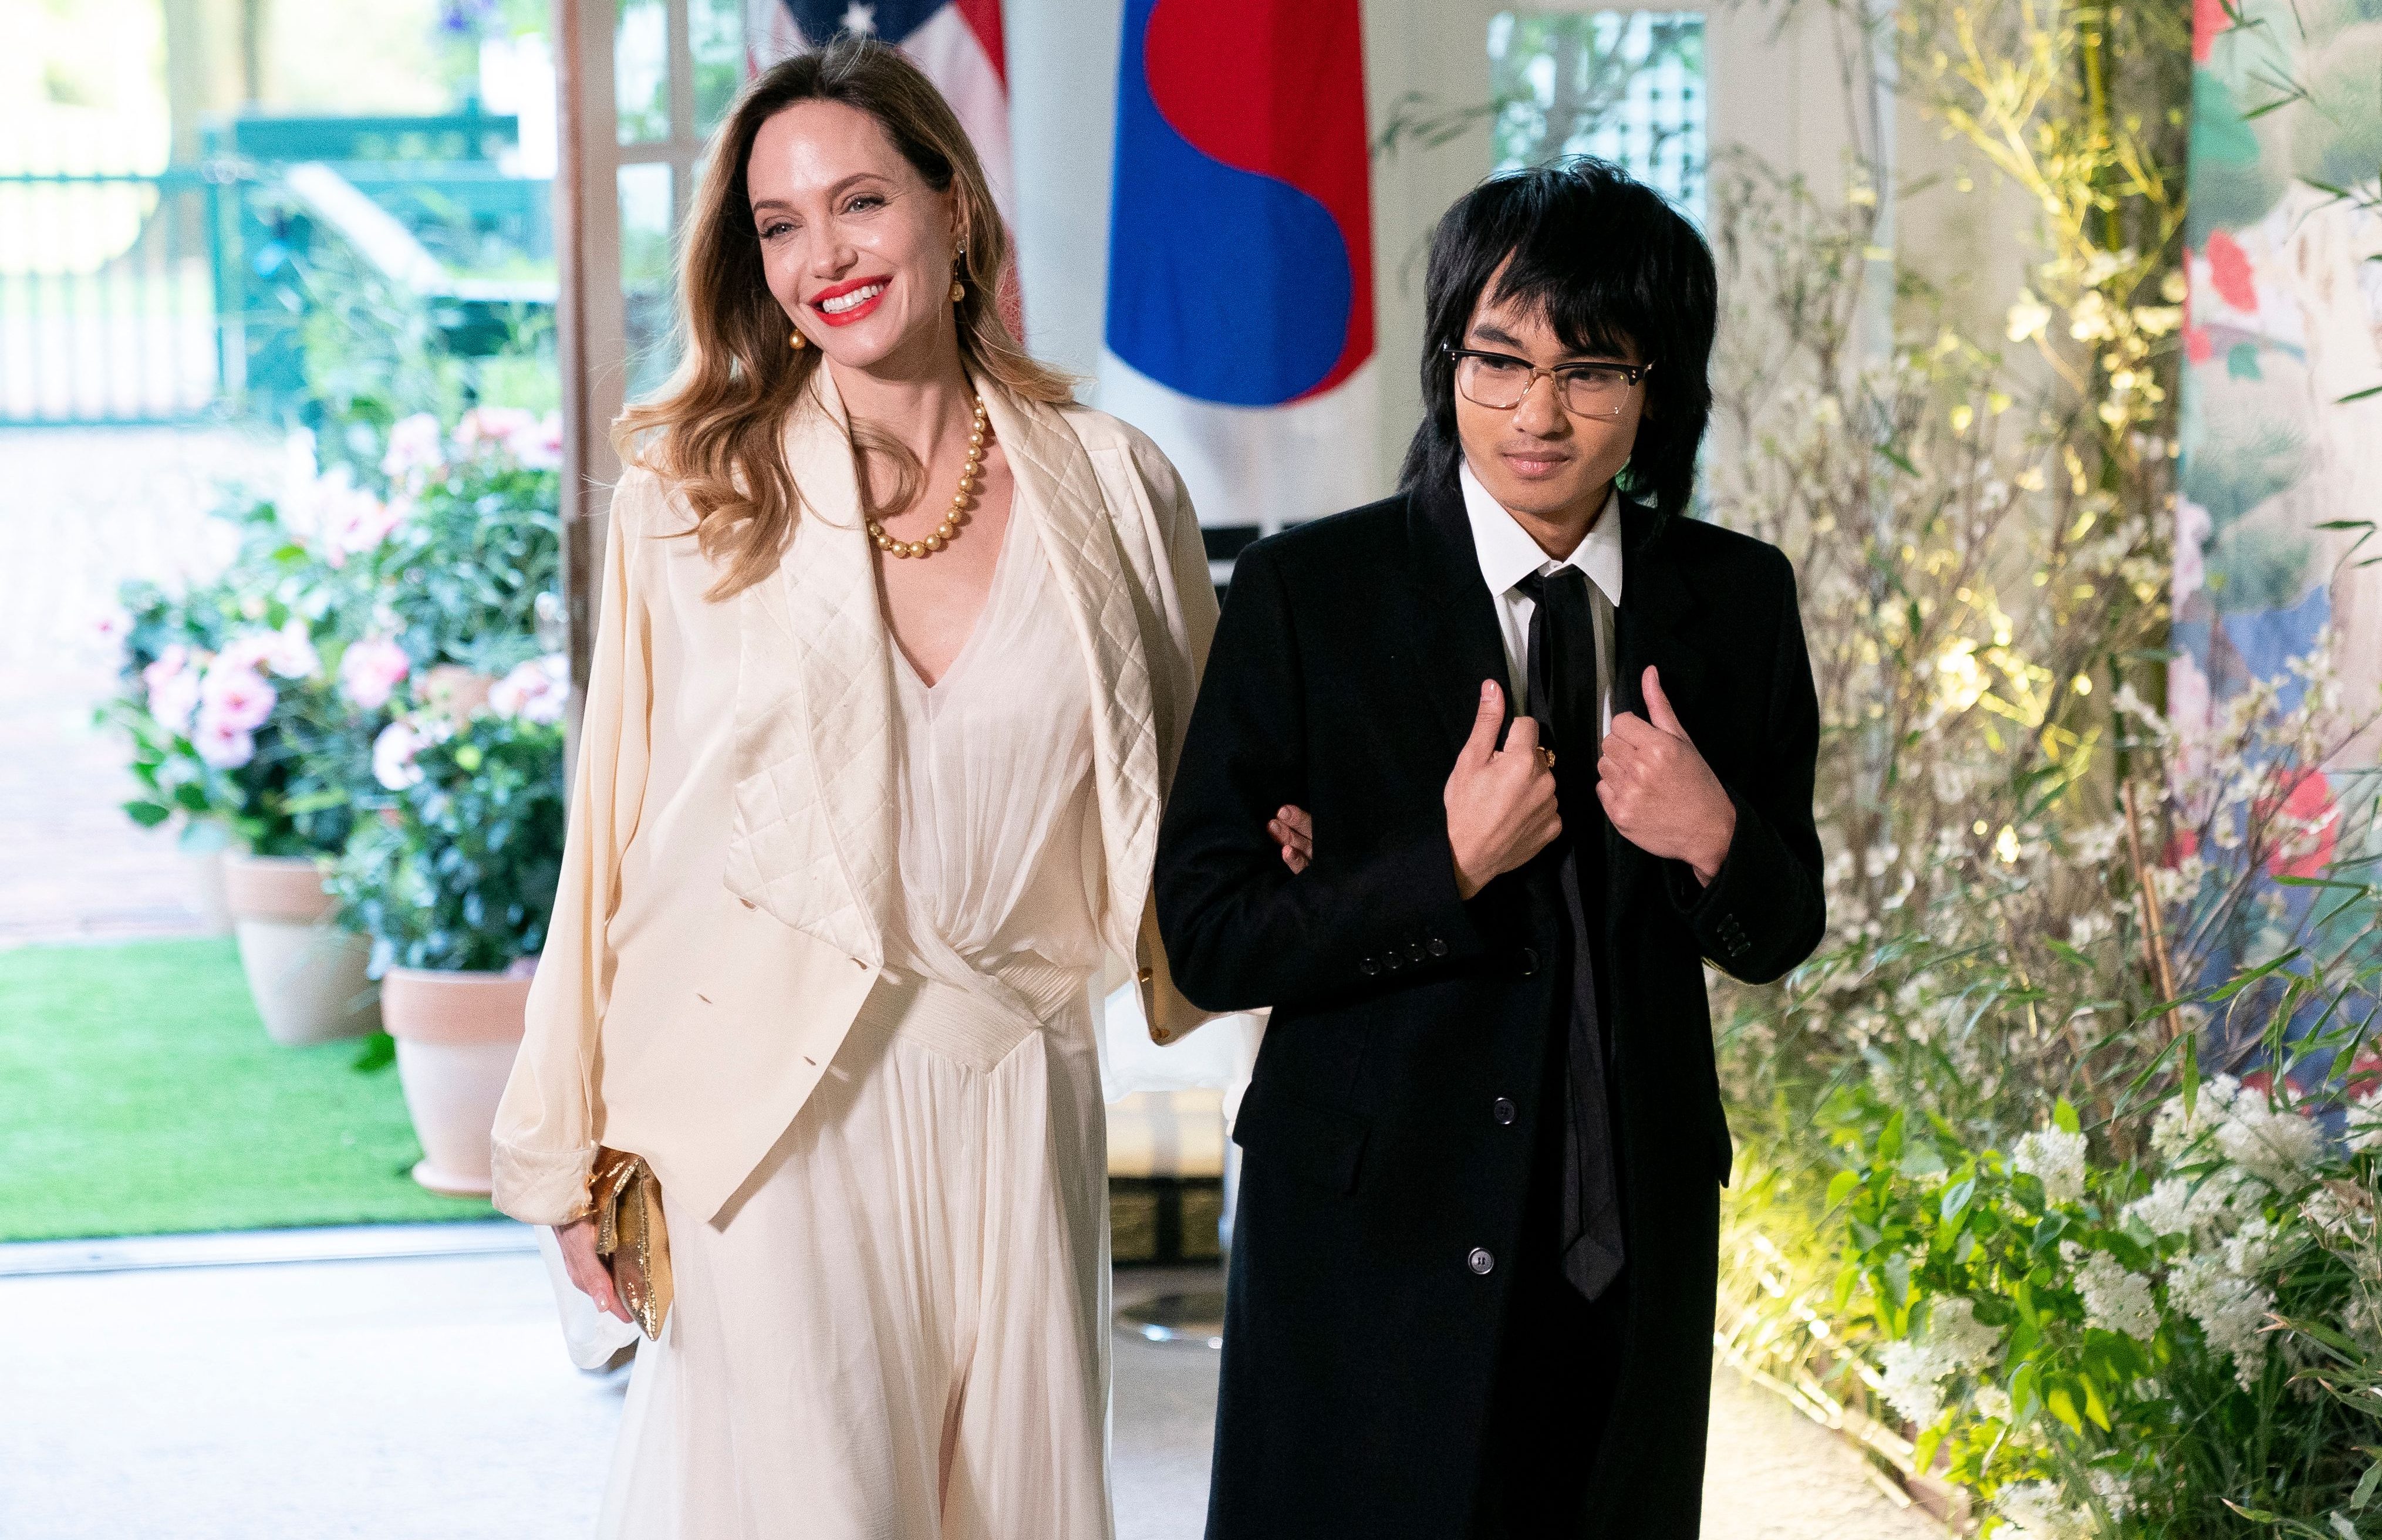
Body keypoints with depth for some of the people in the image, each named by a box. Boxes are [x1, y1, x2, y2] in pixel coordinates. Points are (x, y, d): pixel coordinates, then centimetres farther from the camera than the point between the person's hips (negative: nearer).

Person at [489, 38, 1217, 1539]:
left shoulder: (1115, 487, 4)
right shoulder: (693, 496, 2)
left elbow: (1189, 789, 17)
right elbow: (617, 828, 4)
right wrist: (575, 1151, 3)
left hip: (1013, 1098, 2)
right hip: (767, 1114, -2)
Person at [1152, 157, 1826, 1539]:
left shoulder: (1738, 600, 3)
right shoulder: (1306, 594, -7)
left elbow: (1782, 935, 9)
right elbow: (1209, 940, -9)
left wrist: (1714, 842, -12)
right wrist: (1448, 867, -20)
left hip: (1638, 1246, 3)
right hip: (1377, 1240, -3)